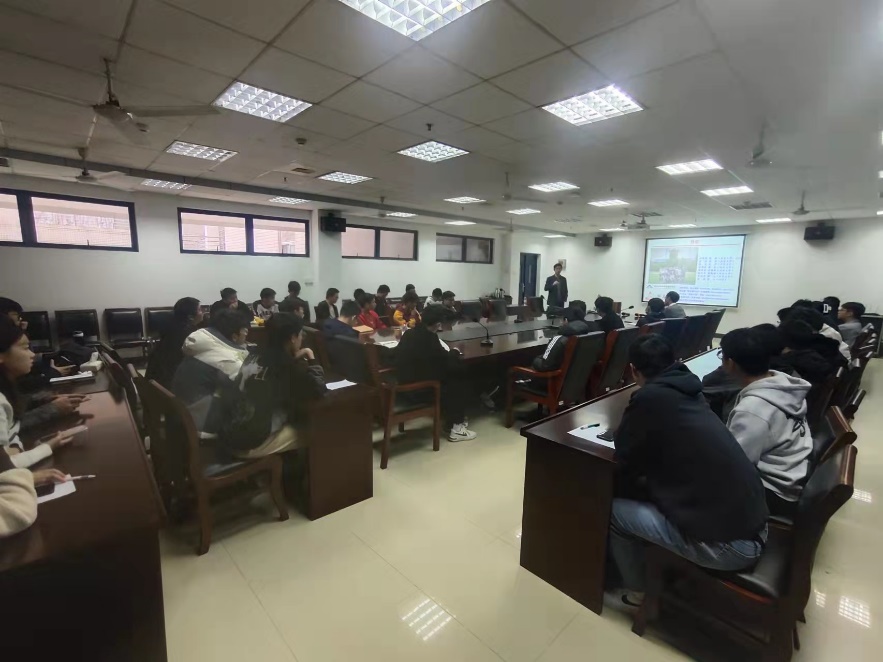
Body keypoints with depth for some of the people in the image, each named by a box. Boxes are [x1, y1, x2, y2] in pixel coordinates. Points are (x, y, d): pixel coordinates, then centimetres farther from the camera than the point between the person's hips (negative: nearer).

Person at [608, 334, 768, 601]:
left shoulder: (649, 397, -17)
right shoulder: (686, 390, 5)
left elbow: (625, 458, -3)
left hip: (727, 544, -8)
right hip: (753, 527, 8)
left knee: (613, 510, 5)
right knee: (646, 489, 22)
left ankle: (640, 590, 27)